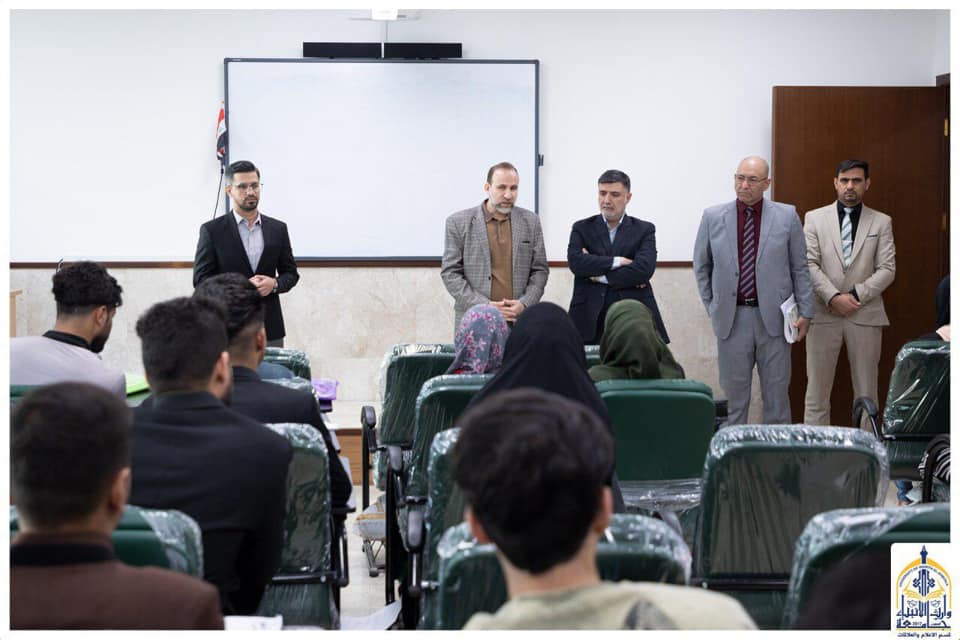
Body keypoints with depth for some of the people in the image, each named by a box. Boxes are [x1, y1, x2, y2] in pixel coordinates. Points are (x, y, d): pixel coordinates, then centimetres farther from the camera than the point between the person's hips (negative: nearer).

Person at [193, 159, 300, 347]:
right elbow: (201, 278, -2)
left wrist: (274, 284, -8)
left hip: (270, 326, 3)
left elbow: (291, 273, 15)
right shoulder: (212, 230, 0)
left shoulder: (277, 229, 9)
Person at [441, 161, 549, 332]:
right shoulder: (458, 223, 2)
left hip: (519, 321, 2)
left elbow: (540, 270, 11)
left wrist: (524, 304, -6)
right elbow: (450, 273, -1)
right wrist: (484, 305, -11)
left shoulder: (530, 221, 10)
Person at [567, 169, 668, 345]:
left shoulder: (644, 230, 9)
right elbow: (575, 261, -7)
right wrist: (617, 261, -9)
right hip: (591, 318, 0)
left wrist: (600, 276, -6)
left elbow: (644, 268, -7)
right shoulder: (582, 228, 12)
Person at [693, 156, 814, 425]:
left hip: (773, 318, 0)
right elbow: (701, 267, 12)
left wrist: (805, 312, 1)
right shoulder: (713, 217, 3)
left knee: (776, 392, 5)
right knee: (734, 395, 5)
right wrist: (712, 307, 7)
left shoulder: (787, 216, 2)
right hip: (732, 319, 1)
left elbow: (800, 268, 5)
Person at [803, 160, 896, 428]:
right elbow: (810, 264, -2)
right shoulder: (814, 218, 6)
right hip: (823, 313, 0)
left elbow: (887, 269, 1)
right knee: (817, 389, 1)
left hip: (865, 314, 0)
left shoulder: (881, 222, 7)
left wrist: (856, 295, -11)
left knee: (866, 391, 4)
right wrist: (834, 297, -14)